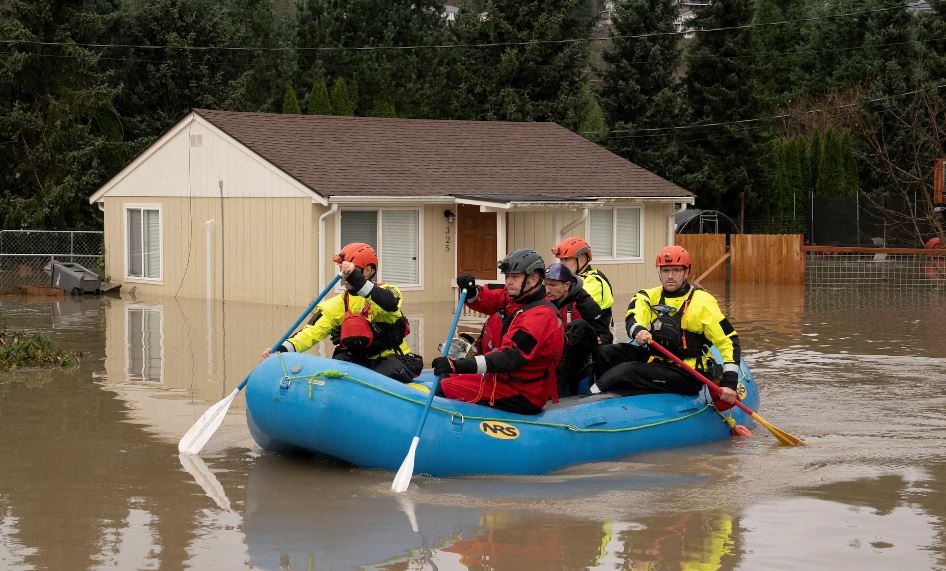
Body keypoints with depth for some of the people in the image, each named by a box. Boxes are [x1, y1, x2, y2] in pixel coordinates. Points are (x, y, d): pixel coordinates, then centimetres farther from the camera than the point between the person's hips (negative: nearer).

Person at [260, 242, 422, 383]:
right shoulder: (338, 304, 6)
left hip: (390, 358, -4)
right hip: (359, 360, 4)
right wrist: (283, 349, -20)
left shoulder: (385, 291, -7)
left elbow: (390, 304, -33)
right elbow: (313, 331, -3)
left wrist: (358, 281, -43)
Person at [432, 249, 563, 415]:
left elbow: (509, 358, -32)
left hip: (523, 397, -10)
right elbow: (485, 301, 18)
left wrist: (457, 366, -38)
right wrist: (471, 291, -9)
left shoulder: (540, 315, -24)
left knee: (445, 388, -17)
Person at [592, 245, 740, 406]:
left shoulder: (702, 301, -4)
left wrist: (729, 382, -17)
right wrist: (637, 330, -37)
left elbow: (728, 340, -6)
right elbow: (634, 316, -10)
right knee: (603, 353, -11)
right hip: (652, 359, 6)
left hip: (685, 373, -6)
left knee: (629, 370, -28)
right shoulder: (650, 296, 10)